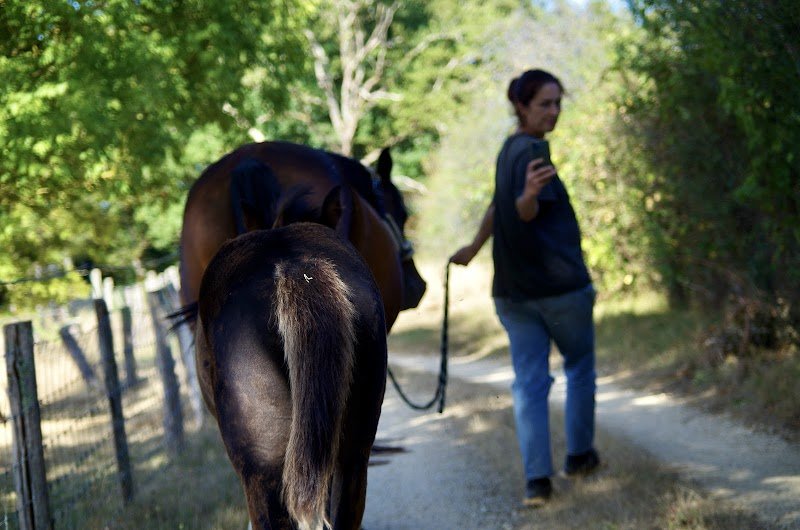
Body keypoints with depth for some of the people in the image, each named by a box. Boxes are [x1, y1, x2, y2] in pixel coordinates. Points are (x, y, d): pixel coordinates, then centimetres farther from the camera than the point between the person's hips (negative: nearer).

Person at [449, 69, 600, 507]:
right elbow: (524, 213, -26)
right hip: (561, 284, -7)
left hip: (514, 290, 7)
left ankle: (537, 478, -5)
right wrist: (530, 193, -47)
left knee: (529, 381, 2)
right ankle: (578, 455, 26)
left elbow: (501, 206, 27)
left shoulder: (511, 150, 12)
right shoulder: (531, 152, -15)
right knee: (580, 368, 15)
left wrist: (474, 248, 39)